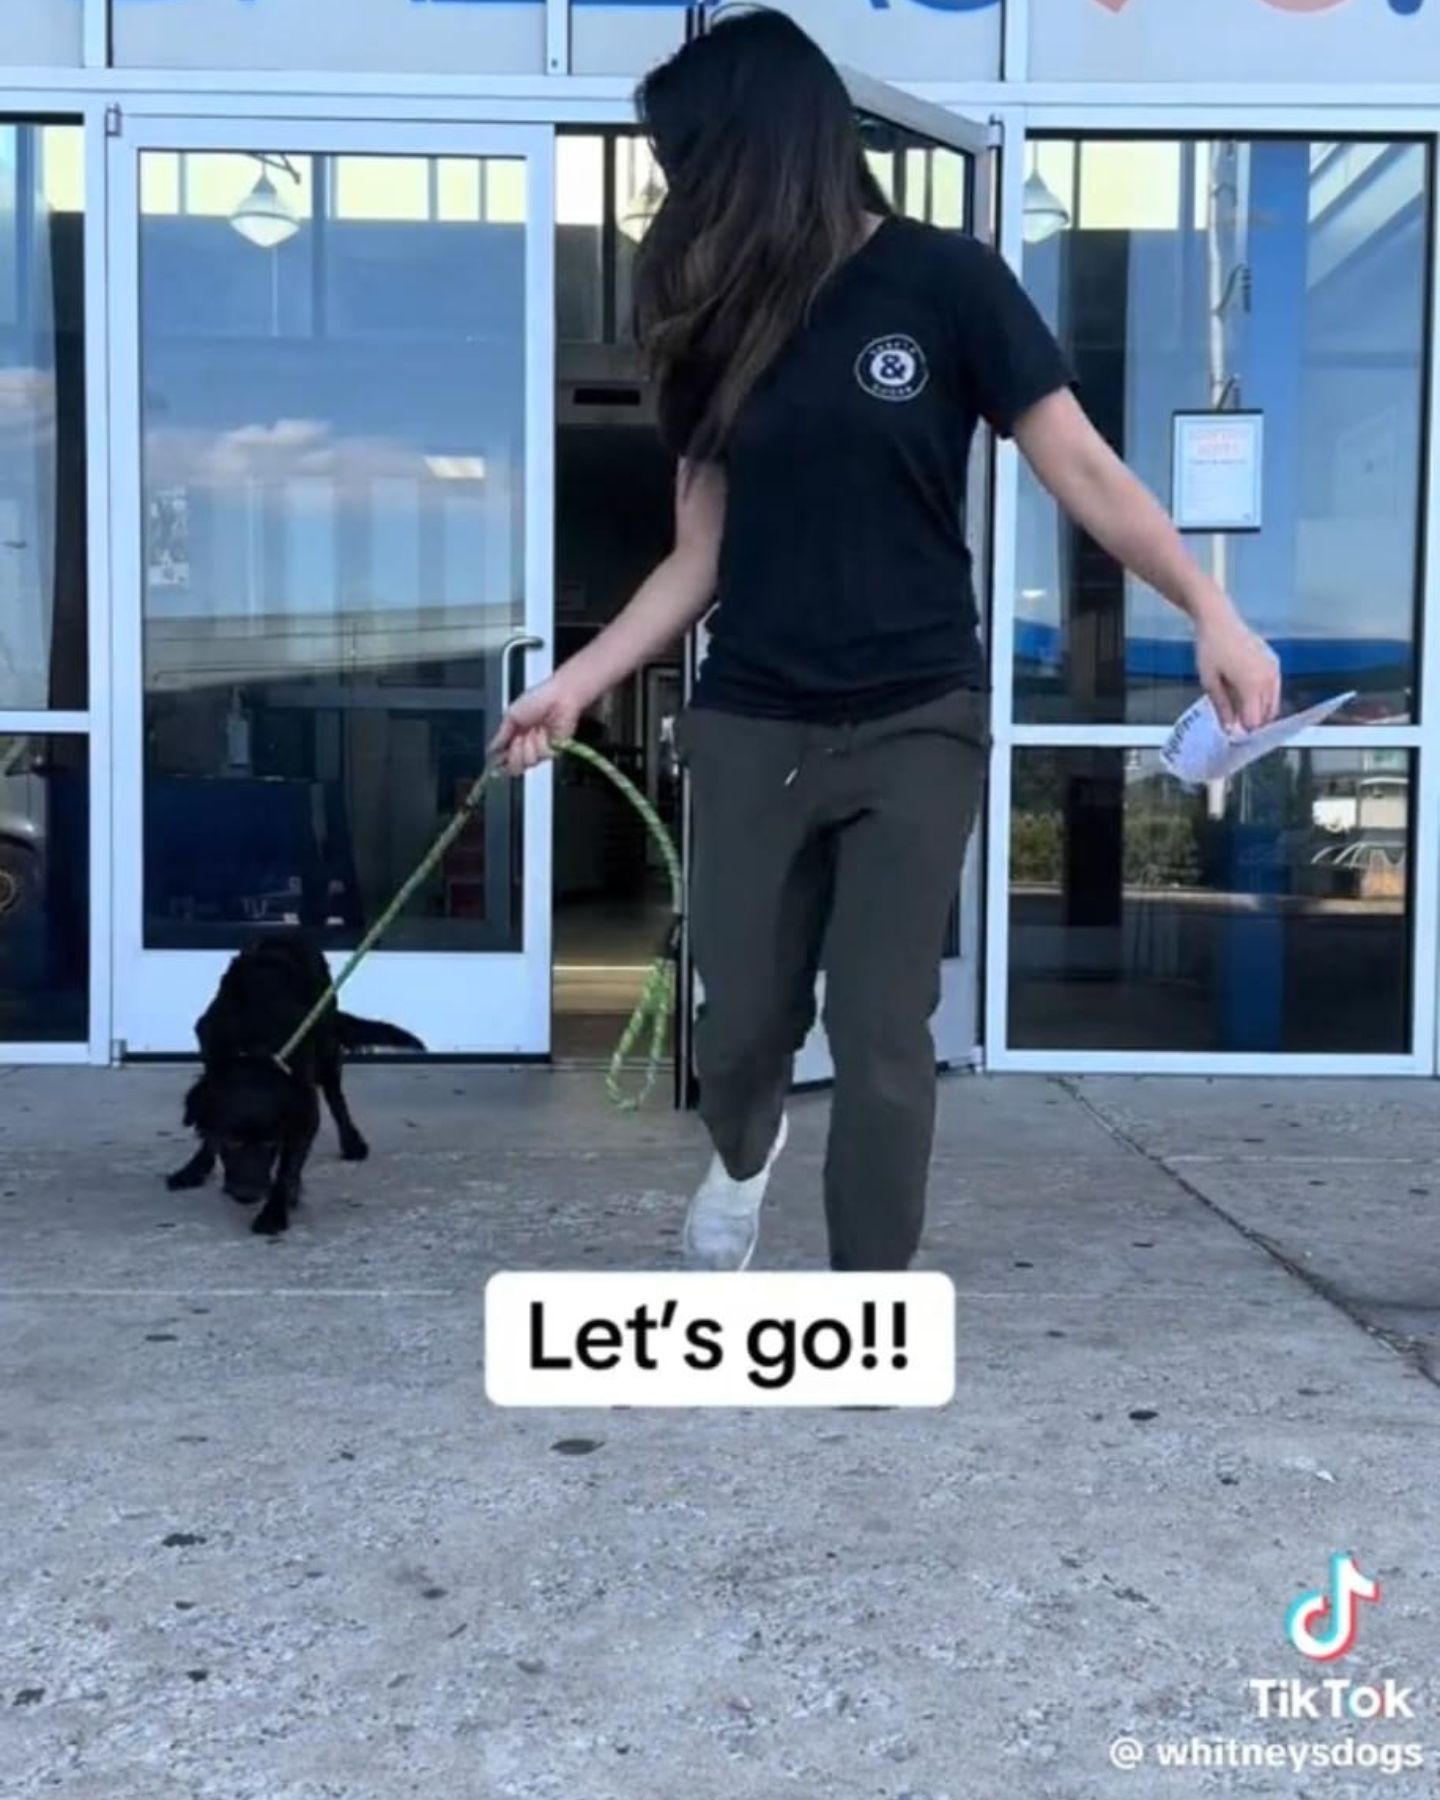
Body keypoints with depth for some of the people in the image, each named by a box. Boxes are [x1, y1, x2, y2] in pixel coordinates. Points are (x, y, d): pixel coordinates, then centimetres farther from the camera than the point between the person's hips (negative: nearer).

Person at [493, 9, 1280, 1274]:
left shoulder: (942, 281, -5)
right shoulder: (717, 321, 7)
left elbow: (1083, 471, -6)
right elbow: (703, 556, 9)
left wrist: (1210, 610, -17)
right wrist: (577, 683, 4)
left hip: (914, 722, -3)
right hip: (749, 726, 4)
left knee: (881, 1037, -2)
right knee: (743, 1018, 10)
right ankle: (745, 1154, 45)